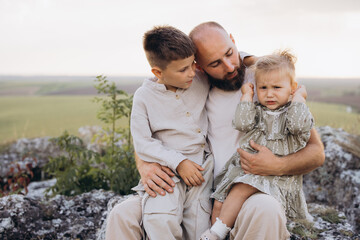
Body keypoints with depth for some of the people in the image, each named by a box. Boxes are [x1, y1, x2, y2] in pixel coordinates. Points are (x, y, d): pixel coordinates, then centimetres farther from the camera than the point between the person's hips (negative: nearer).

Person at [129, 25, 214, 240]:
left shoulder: (201, 83, 6)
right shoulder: (145, 97, -3)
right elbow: (142, 143, -7)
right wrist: (178, 163, -14)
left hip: (201, 168, 3)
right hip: (166, 170, -2)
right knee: (159, 221, -27)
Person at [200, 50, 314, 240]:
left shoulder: (292, 112, 4)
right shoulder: (257, 110, 14)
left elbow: (299, 125, -19)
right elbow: (242, 123, -4)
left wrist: (299, 97, -6)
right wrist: (247, 95, 4)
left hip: (277, 173, -5)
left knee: (241, 189, -28)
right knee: (219, 202, -7)